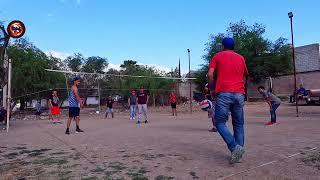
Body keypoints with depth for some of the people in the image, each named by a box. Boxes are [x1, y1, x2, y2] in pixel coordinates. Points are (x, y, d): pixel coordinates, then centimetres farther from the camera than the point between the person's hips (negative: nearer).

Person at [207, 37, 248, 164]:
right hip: (239, 94, 4)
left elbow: (210, 74, -4)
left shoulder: (218, 56, 8)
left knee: (220, 123, 1)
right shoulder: (241, 58, 17)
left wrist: (212, 88, 9)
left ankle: (235, 147, -16)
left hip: (224, 93, -4)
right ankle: (239, 154, 10)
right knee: (238, 124, 10)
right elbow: (246, 75, 31)